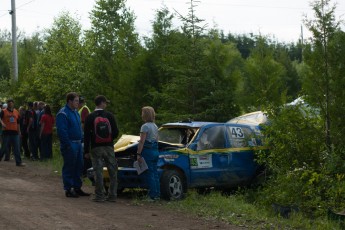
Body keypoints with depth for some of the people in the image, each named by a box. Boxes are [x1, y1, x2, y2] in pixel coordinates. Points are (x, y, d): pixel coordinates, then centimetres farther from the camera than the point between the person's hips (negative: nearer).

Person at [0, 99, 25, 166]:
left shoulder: (16, 112, 13)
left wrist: (19, 131, 17)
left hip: (14, 132, 3)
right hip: (6, 132, -3)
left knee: (17, 148, 2)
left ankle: (18, 162, 3)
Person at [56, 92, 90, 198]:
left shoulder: (75, 112, 16)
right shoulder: (63, 114, -14)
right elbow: (61, 131, -18)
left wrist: (80, 141, 15)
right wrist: (68, 145, -20)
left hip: (77, 143, 9)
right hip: (69, 144, -9)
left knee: (78, 167, 13)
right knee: (69, 168, -4)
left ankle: (77, 188, 22)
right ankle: (68, 190, 2)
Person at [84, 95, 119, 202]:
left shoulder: (90, 117, -4)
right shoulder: (109, 116, -1)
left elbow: (86, 134, -5)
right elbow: (116, 132, 1)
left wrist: (86, 150, 1)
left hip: (96, 148, -1)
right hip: (109, 147, 2)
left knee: (98, 171, 0)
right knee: (112, 171, 8)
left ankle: (100, 195, -1)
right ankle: (112, 195, 10)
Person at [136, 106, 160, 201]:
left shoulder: (145, 126, -13)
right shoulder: (155, 126, 14)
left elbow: (142, 142, -17)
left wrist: (138, 154, -16)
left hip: (147, 151, -8)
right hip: (155, 150, 8)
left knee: (149, 174, -5)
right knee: (155, 173, 12)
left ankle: (153, 195, -5)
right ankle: (157, 194, 14)